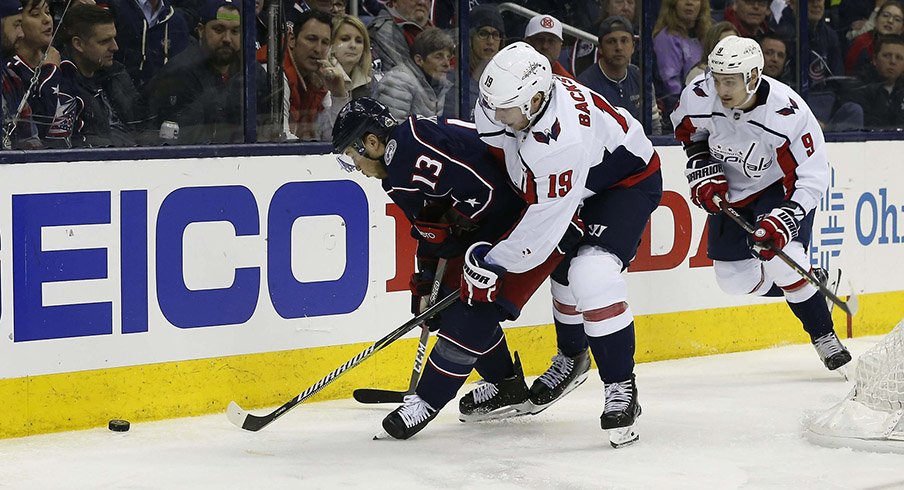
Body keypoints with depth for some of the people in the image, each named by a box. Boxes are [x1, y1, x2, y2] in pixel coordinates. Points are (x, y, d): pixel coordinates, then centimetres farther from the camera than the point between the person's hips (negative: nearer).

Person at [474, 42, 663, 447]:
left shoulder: (561, 142, -43)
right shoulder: (506, 96, -19)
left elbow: (545, 225, -35)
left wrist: (493, 264, -23)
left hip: (628, 181, -9)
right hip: (578, 183, 9)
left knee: (591, 273, -26)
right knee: (562, 271, 17)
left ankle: (621, 389, -19)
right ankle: (571, 359, 43)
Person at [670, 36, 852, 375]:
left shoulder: (789, 114, -34)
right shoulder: (698, 96, -23)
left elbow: (813, 178, -28)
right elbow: (687, 129, 3)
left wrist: (786, 218, -40)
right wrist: (702, 170, -7)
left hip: (782, 186, -5)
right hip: (731, 189, 5)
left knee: (782, 257, -27)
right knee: (733, 278, 3)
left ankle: (823, 336, -7)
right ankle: (806, 285, 29)